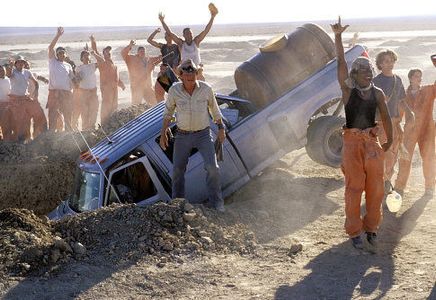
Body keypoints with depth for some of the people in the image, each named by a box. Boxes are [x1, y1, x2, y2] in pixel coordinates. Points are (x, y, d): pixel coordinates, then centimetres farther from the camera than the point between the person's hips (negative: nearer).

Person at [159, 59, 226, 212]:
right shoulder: (174, 90, -8)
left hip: (203, 134, -1)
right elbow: (168, 112, 5)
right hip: (182, 135, 1)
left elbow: (214, 109, 6)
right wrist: (163, 133, 6)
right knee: (178, 169, 10)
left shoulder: (206, 89, -9)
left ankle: (216, 202, 0)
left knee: (212, 167, -12)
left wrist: (221, 128, 9)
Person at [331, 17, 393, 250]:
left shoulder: (377, 93, 6)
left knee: (375, 188, 5)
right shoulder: (348, 90, -2)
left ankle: (371, 228, 20)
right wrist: (338, 37, -19)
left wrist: (389, 141, 12)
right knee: (354, 188, -1)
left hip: (372, 141, 3)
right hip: (352, 141, -3)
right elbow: (341, 62, -10)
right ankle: (354, 232, 8)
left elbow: (385, 117, 14)